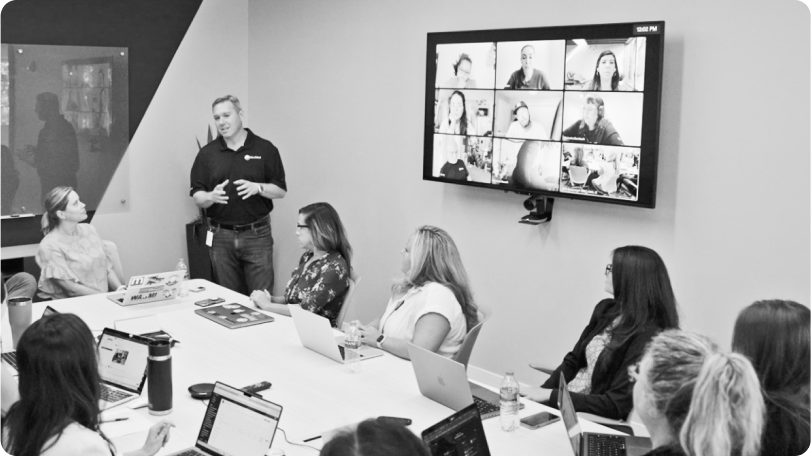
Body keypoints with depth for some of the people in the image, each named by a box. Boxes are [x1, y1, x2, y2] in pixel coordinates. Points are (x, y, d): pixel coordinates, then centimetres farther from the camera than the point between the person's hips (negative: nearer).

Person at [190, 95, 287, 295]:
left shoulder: (265, 149, 2)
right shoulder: (207, 153, 6)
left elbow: (281, 191, 4)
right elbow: (197, 197, 6)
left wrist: (257, 188, -15)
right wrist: (211, 196, -16)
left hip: (257, 234, -2)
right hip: (220, 236, 2)